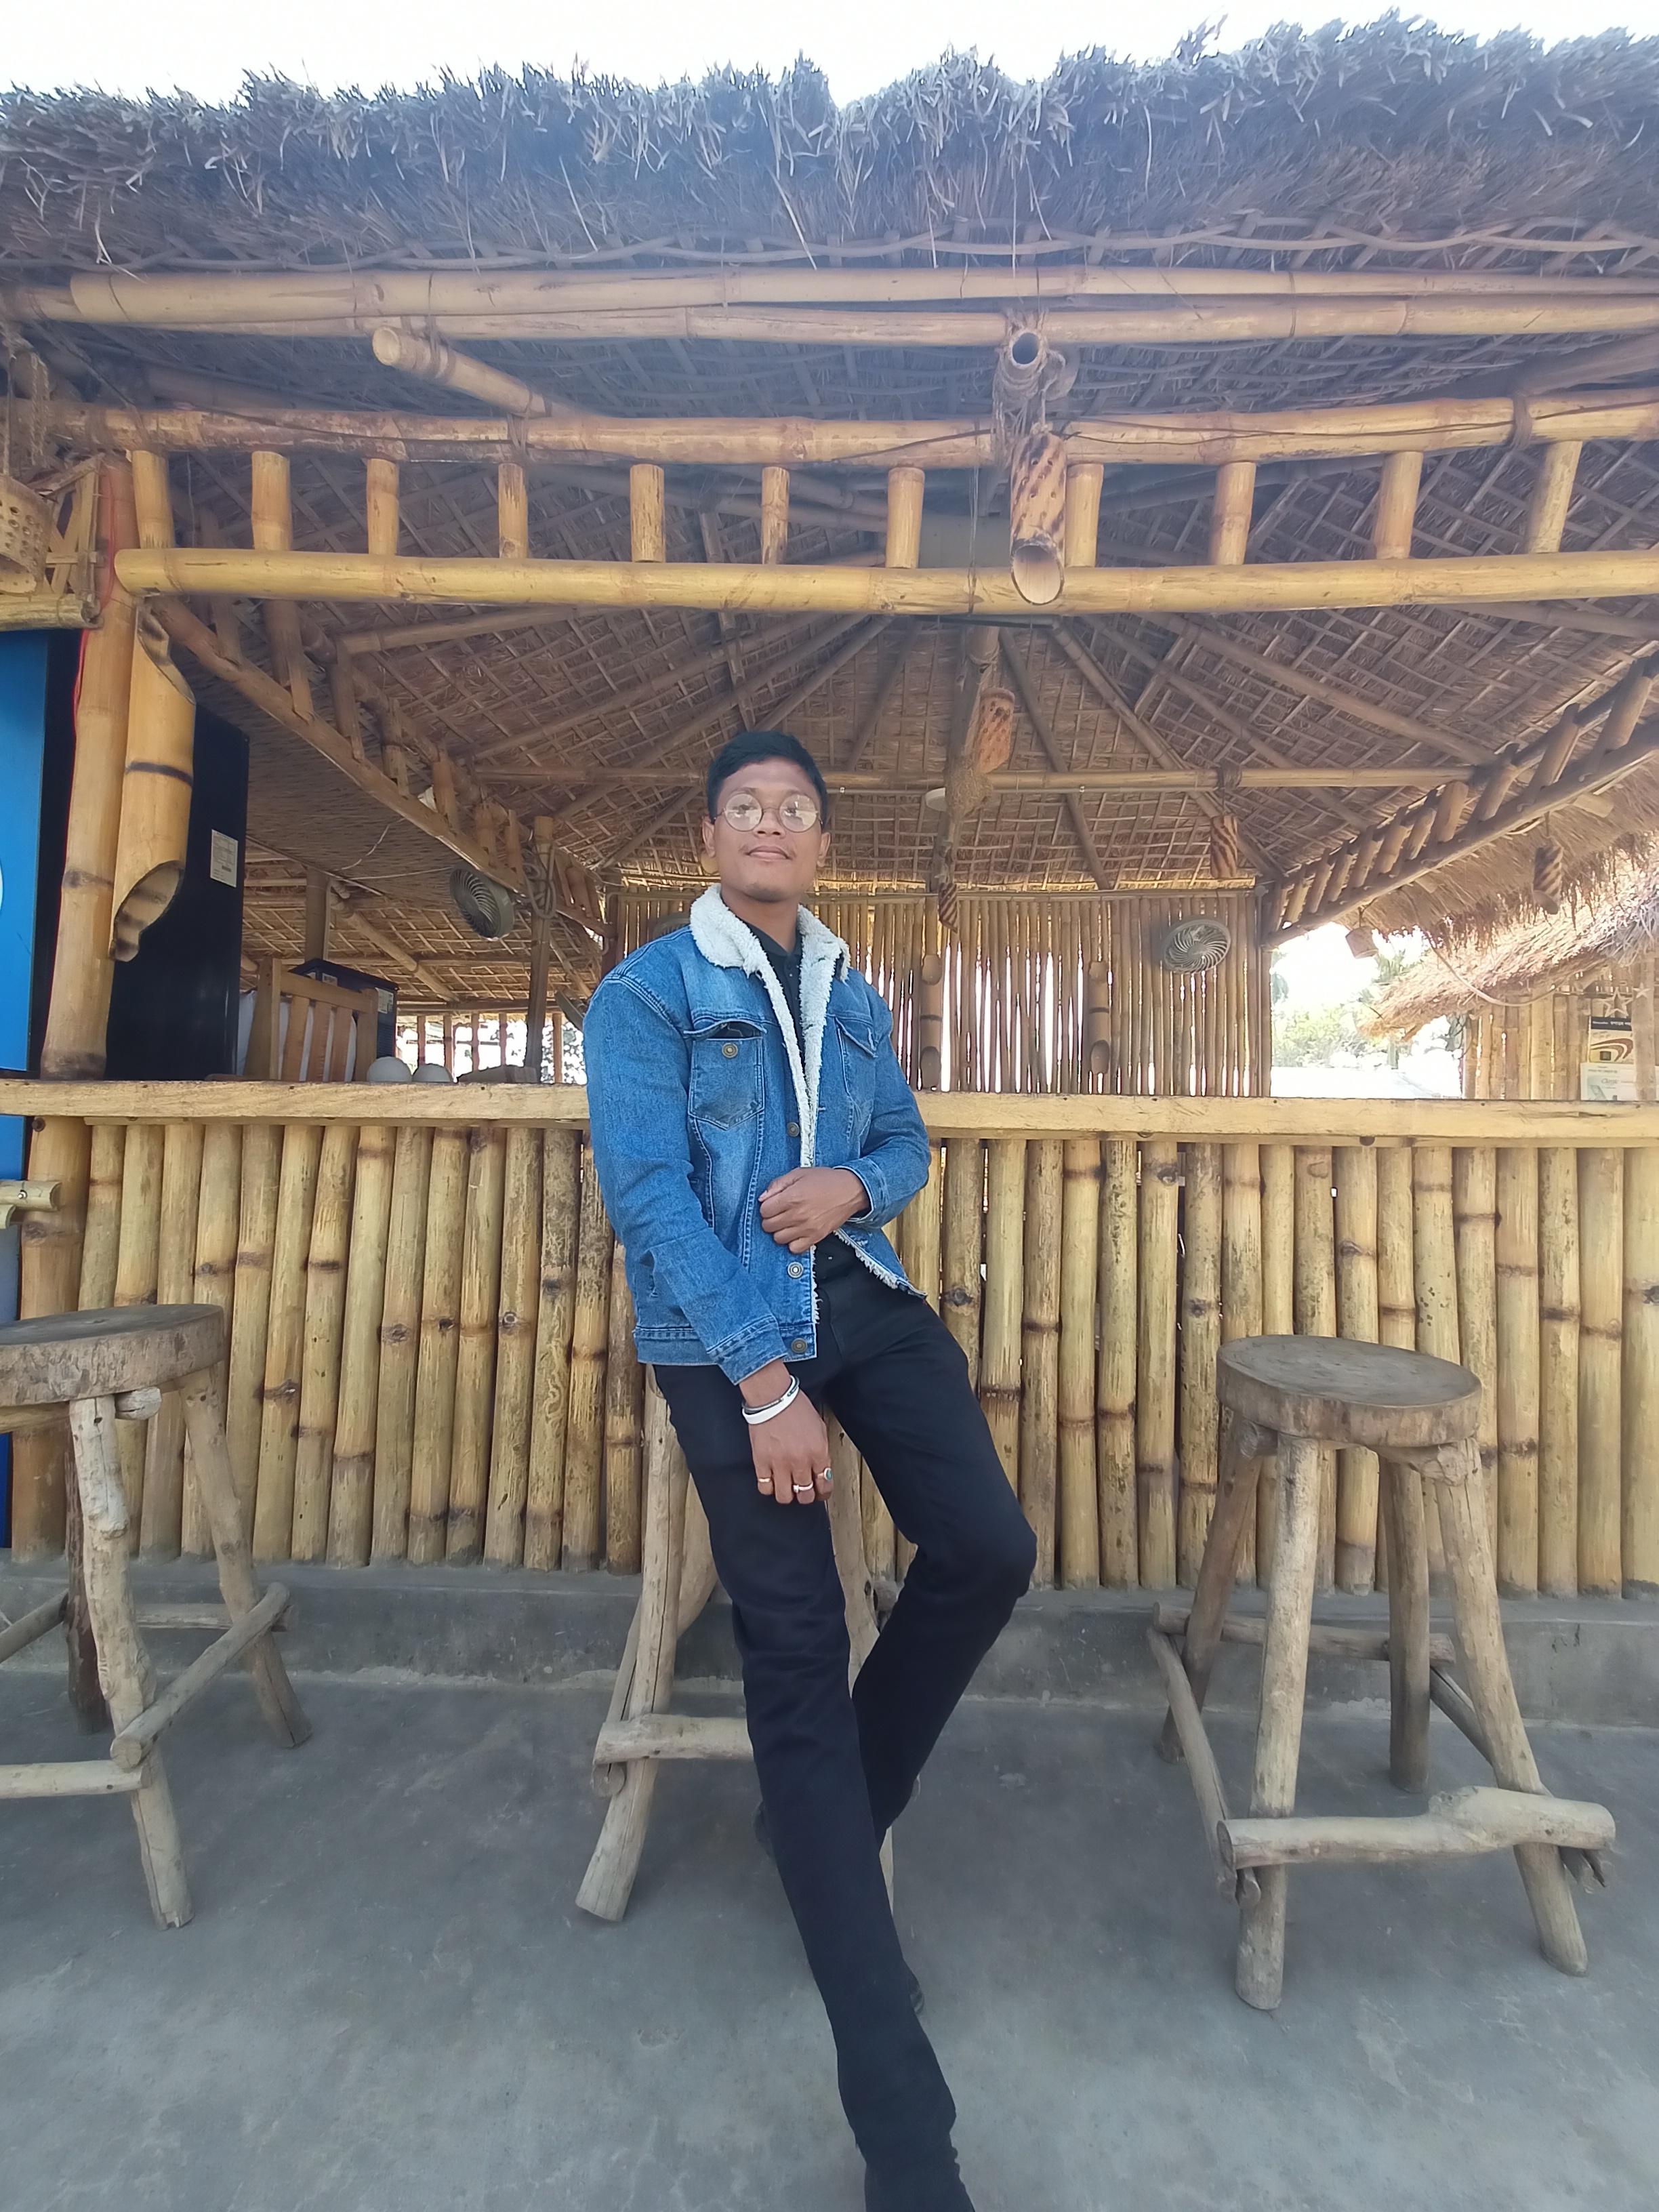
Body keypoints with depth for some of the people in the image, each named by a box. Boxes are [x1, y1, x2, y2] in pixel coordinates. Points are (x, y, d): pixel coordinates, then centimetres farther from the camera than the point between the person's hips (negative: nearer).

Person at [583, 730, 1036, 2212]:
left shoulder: (856, 1000, 16)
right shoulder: (646, 992, -2)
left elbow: (909, 1146, 18)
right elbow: (649, 1192, -11)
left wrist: (853, 1184, -8)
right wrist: (764, 1384, -16)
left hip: (867, 1300, 6)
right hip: (721, 1333, -5)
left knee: (987, 1549, -8)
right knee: (795, 1645, -1)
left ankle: (835, 1808, 23)